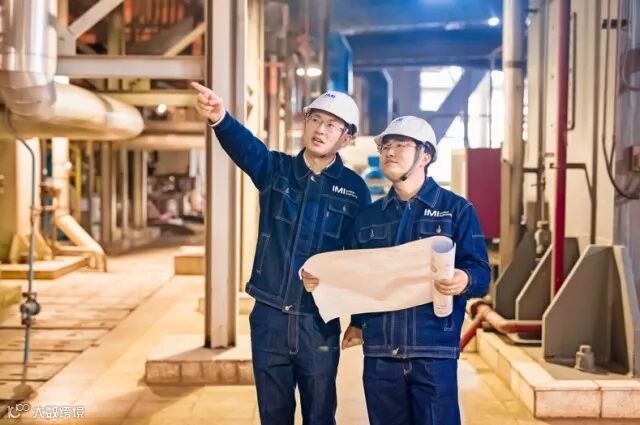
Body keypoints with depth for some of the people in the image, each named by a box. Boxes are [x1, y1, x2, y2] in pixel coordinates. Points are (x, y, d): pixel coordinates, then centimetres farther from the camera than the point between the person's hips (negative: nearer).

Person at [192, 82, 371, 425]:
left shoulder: (354, 189, -1)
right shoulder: (275, 169, 1)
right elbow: (244, 147, -22)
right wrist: (219, 118, -43)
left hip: (320, 322, -1)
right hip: (269, 317, 1)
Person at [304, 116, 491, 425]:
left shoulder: (456, 209, 3)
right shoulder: (368, 216, 16)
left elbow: (480, 272, -5)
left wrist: (464, 281, -26)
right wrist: (321, 282, 1)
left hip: (433, 351, -4)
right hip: (379, 353, 4)